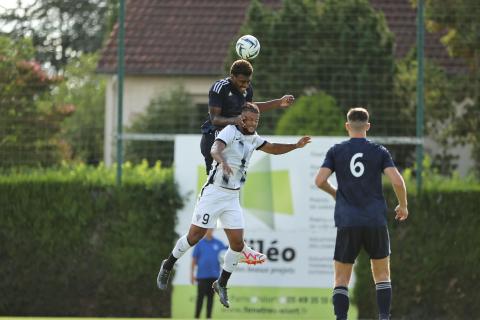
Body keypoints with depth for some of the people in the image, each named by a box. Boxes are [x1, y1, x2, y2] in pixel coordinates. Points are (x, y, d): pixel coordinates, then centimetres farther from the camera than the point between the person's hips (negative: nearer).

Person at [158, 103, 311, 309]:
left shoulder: (252, 138, 10)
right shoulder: (230, 131, -14)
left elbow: (273, 149, 24)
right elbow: (215, 149, -33)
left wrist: (296, 146, 11)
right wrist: (223, 161, -54)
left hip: (232, 198, 7)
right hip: (214, 192, -7)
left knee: (237, 243, -1)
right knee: (195, 236, 0)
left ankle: (221, 284, 15)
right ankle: (167, 265, 23)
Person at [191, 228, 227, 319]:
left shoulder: (218, 243, 6)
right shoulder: (199, 243, 3)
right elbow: (194, 259, 4)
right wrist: (192, 274, 0)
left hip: (214, 275, 2)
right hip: (202, 275, -2)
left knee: (210, 297, 5)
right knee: (200, 297, -4)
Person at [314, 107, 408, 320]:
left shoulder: (336, 151, 4)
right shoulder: (379, 151, 3)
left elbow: (320, 181, -5)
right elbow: (397, 181, -7)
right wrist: (403, 206, 10)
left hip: (347, 223, 0)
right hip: (376, 222, 0)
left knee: (341, 279, 6)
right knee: (382, 276, 13)